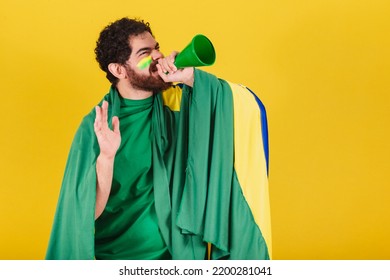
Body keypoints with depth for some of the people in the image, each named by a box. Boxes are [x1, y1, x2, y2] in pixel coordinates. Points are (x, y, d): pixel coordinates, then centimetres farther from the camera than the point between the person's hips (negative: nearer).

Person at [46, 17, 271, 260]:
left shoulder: (178, 104, -2)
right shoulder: (97, 124, -8)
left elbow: (249, 106, -10)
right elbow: (89, 212, -11)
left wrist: (192, 77, -18)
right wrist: (105, 157, -28)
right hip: (116, 254, 0)